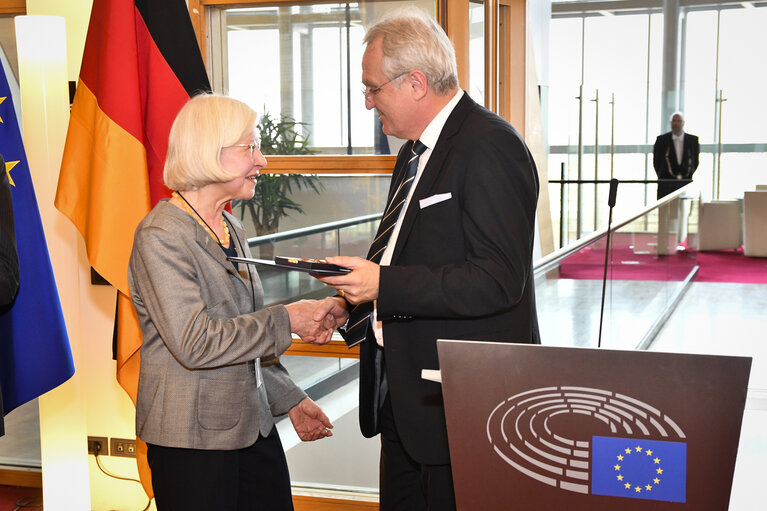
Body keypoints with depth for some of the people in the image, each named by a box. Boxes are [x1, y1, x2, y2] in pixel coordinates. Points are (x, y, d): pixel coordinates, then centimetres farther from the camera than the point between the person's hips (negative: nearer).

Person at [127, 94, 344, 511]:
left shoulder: (232, 229, 12)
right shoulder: (160, 236, -15)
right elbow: (195, 343, -23)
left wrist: (289, 398, 15)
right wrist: (287, 320, -17)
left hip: (253, 426, 8)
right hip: (193, 439, -8)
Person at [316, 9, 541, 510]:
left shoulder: (491, 148, -17)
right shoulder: (415, 152, 14)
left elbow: (498, 280, -25)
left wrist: (384, 285, -24)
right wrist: (356, 298, 8)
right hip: (405, 393, 10)